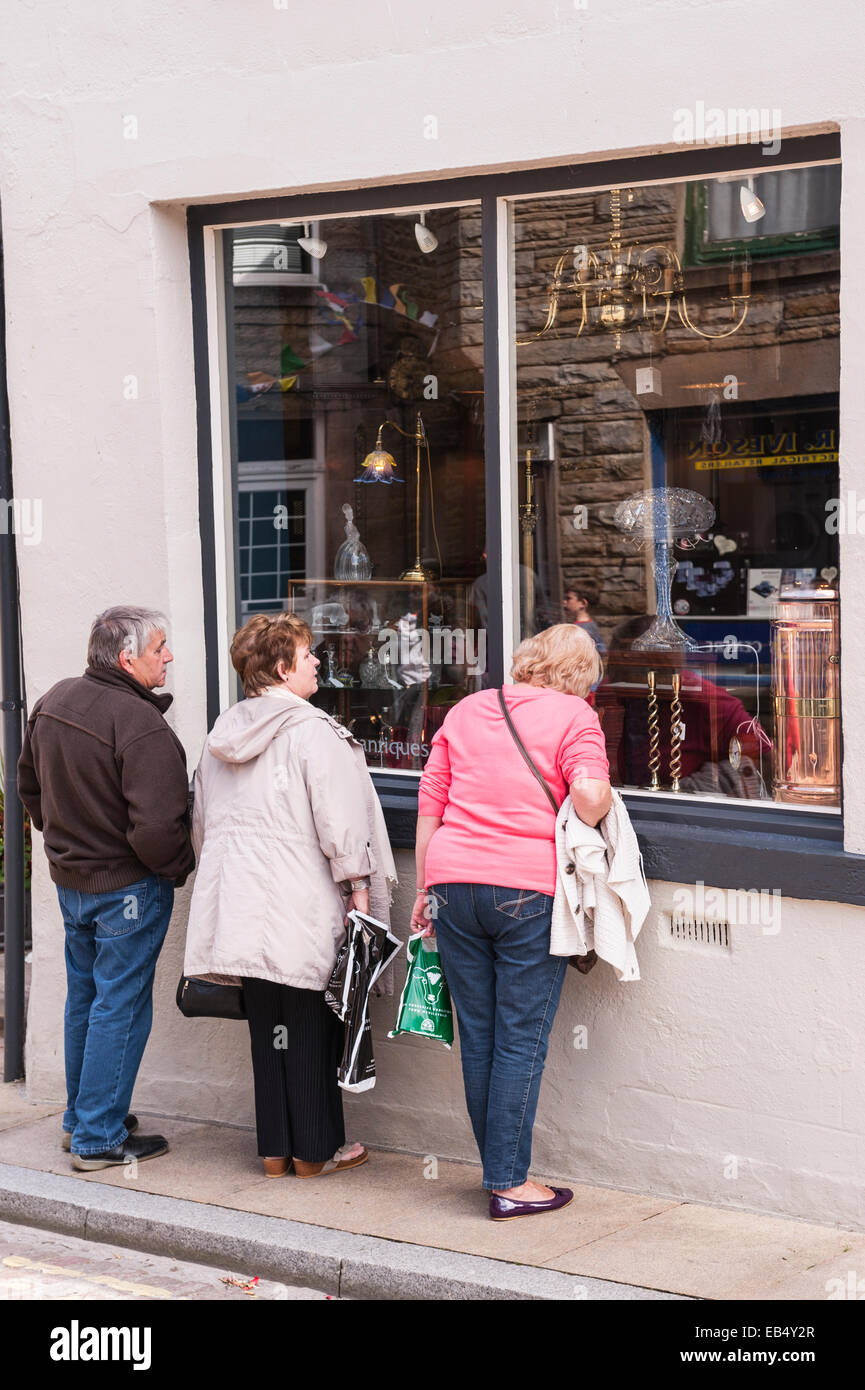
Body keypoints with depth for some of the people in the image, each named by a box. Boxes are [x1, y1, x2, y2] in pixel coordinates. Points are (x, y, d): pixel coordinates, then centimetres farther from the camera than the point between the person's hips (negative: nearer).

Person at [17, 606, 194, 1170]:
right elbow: (156, 827, -29)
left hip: (70, 877, 8)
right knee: (120, 1007, 2)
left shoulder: (54, 702, 3)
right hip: (128, 886, -8)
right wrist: (178, 868, -10)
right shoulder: (142, 727, -25)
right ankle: (100, 1139, 8)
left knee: (85, 997, 20)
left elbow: (30, 785, 16)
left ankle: (80, 1118, 32)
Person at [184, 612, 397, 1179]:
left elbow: (203, 822, 21)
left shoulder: (224, 732, 13)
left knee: (268, 1026, 12)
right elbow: (339, 820, -16)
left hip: (242, 907, 7)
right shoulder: (312, 731, -12)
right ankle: (315, 1150, 10)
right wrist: (359, 884, -8)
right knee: (313, 1026, 3)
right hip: (303, 912, -7)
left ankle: (275, 1149, 17)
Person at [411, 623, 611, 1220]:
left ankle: (502, 1170, 21)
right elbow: (590, 793, -17)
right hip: (529, 888, -5)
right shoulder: (573, 715, 1)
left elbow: (429, 807, 15)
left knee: (477, 1037, 11)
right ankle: (510, 1185, 4)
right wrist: (585, 827, 5)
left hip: (454, 880, 5)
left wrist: (425, 891, 21)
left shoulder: (465, 710, 16)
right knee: (521, 1041, 2)